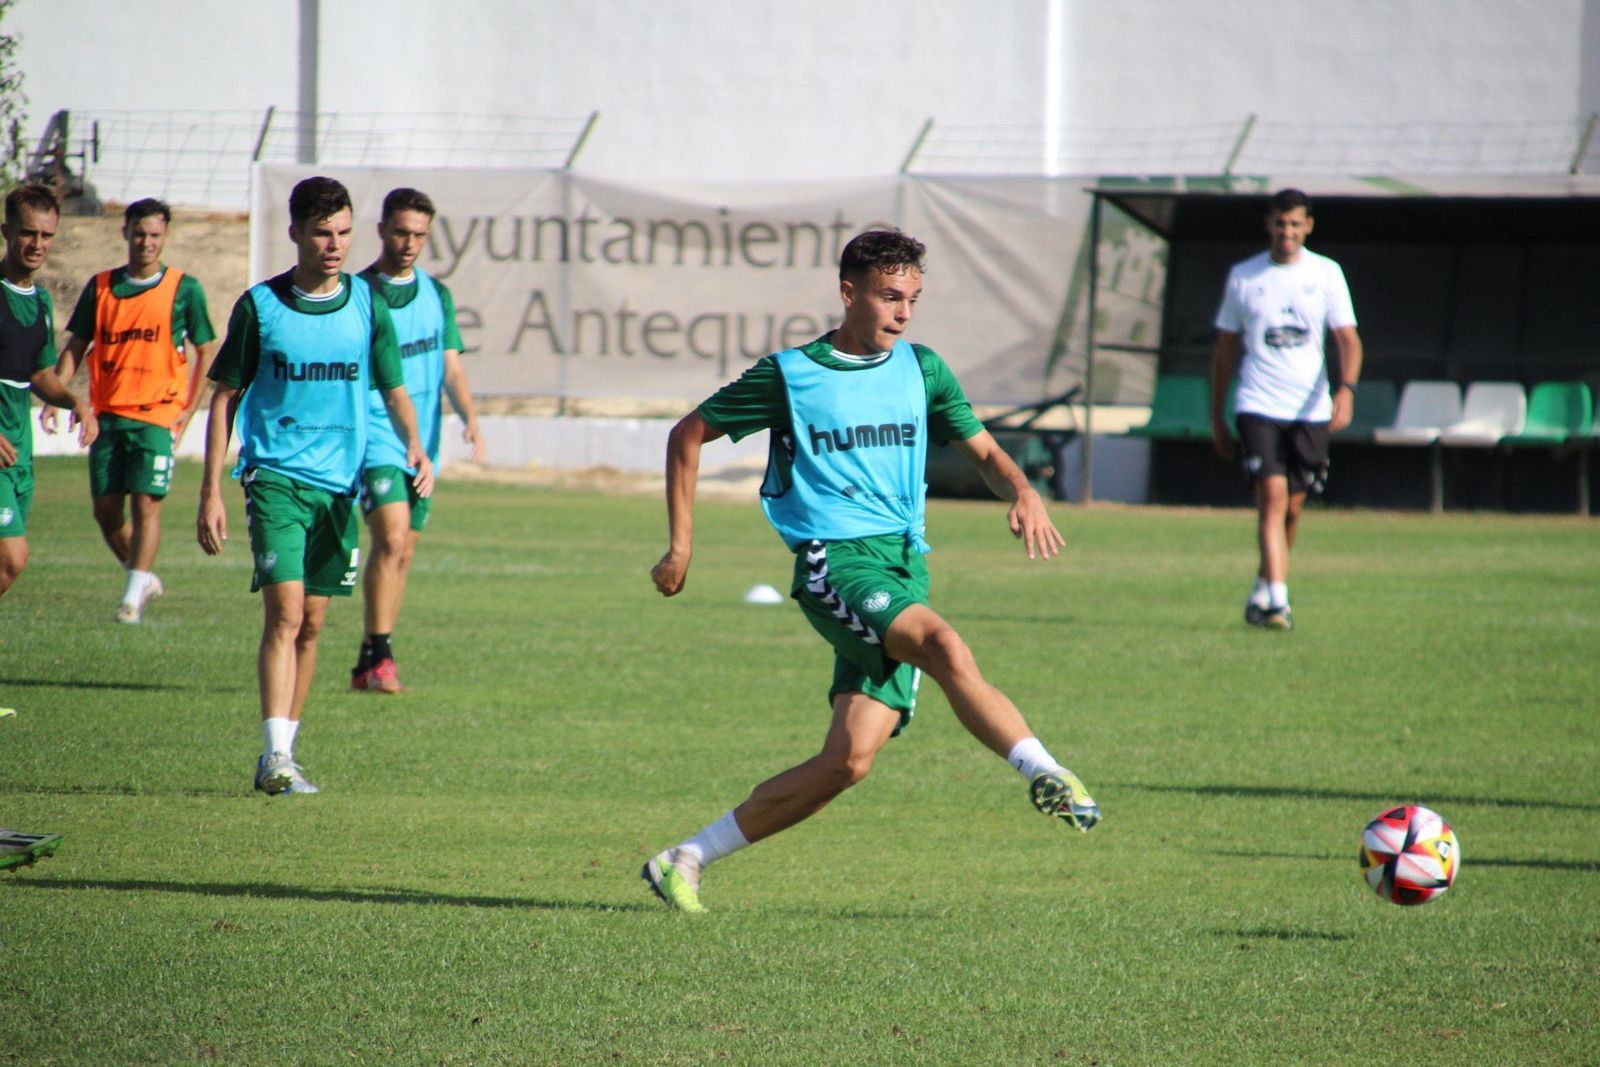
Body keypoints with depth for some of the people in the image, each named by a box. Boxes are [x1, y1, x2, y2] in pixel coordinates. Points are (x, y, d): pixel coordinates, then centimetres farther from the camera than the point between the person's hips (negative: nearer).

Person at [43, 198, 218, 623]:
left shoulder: (184, 289, 1)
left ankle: (133, 599, -8)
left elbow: (205, 351, 6)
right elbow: (75, 348, 11)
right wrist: (54, 398, -2)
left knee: (146, 503, -12)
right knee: (105, 509, 4)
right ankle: (144, 578, 25)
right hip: (108, 413, 4)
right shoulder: (100, 287, 8)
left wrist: (189, 410, -2)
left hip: (157, 415, -4)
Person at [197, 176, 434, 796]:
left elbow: (394, 390, 11)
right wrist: (211, 491, -1)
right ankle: (276, 755, -19)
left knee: (312, 623, 7)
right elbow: (226, 397, 3)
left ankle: (282, 753, 16)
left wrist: (415, 444, -10)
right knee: (285, 612, -15)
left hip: (339, 482, 3)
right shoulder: (260, 305, -2)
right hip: (276, 476, -3)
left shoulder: (366, 304, 5)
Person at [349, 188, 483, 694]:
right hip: (375, 438, -6)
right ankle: (378, 656, -19)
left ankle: (369, 663, 16)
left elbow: (451, 365, 11)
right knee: (392, 537, -21)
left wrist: (469, 419, -4)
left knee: (402, 552, 8)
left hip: (423, 443, 6)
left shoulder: (437, 295, 12)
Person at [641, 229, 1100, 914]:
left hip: (905, 568, 5)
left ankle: (685, 862, 6)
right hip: (834, 561, -5)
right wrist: (681, 545, 5)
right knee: (944, 646, -34)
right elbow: (688, 435, 11)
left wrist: (1022, 492, -5)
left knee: (848, 762, -5)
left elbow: (982, 451, 18)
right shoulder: (790, 375, 2)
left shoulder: (921, 369, 13)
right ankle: (1043, 772, -41)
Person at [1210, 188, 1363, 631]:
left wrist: (1347, 388, -19)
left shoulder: (1326, 274, 5)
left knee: (1292, 508, 8)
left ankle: (1261, 590, 28)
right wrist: (1216, 417, 11)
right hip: (1258, 406, -2)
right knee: (1272, 498, -16)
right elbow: (1225, 348, 11)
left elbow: (1348, 339, 0)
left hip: (1311, 409, 2)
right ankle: (1278, 601, -21)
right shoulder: (1243, 277, 5)